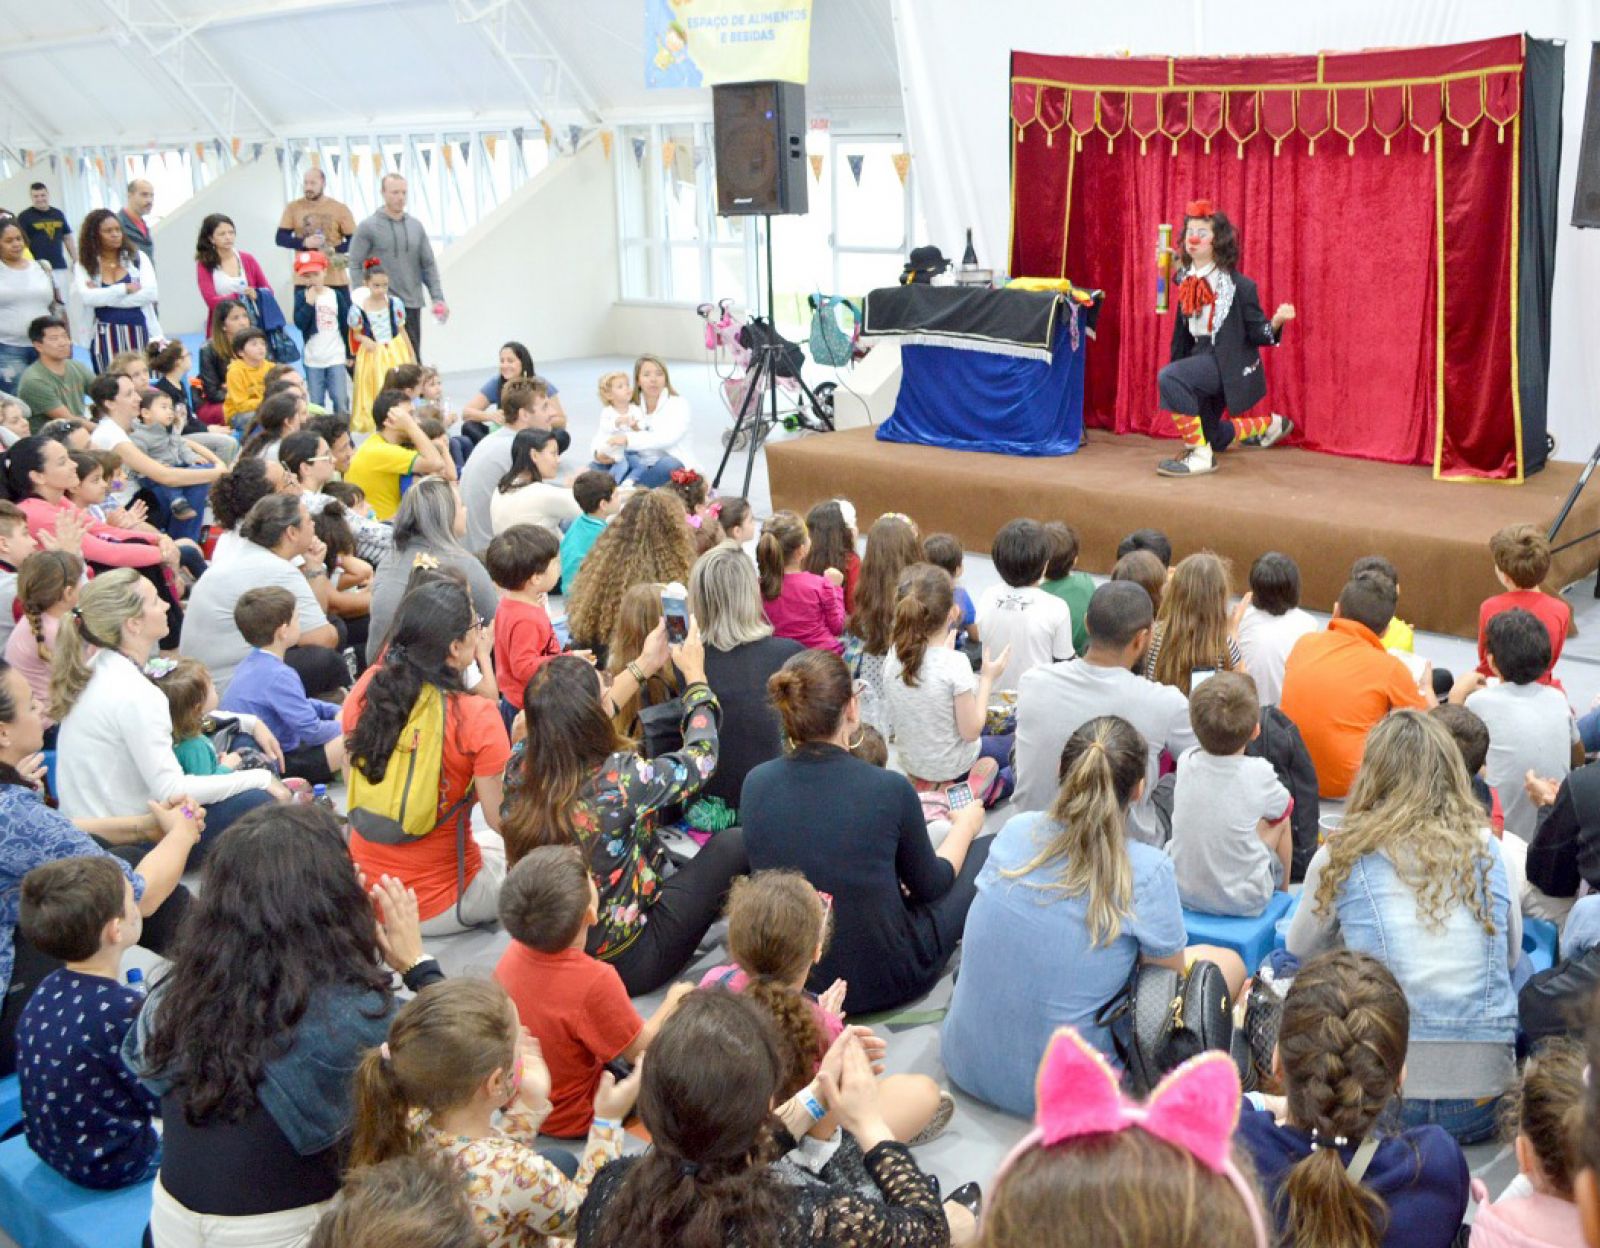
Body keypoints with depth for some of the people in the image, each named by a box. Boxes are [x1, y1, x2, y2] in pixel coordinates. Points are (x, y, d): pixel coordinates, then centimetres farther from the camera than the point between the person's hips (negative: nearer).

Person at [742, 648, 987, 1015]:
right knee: (988, 850, 16)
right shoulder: (889, 790, -23)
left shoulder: (755, 784, -12)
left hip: (792, 972, 5)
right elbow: (929, 885, -4)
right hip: (885, 981, -5)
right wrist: (965, 825, 15)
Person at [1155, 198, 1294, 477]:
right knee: (1211, 438, 18)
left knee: (1168, 378, -33)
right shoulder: (1187, 281, 2)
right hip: (1201, 357, 8)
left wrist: (1276, 322, -34)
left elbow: (1258, 333, -13)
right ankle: (1269, 425, 43)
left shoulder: (1239, 286, -15)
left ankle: (1200, 455, -25)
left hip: (1228, 361, -7)